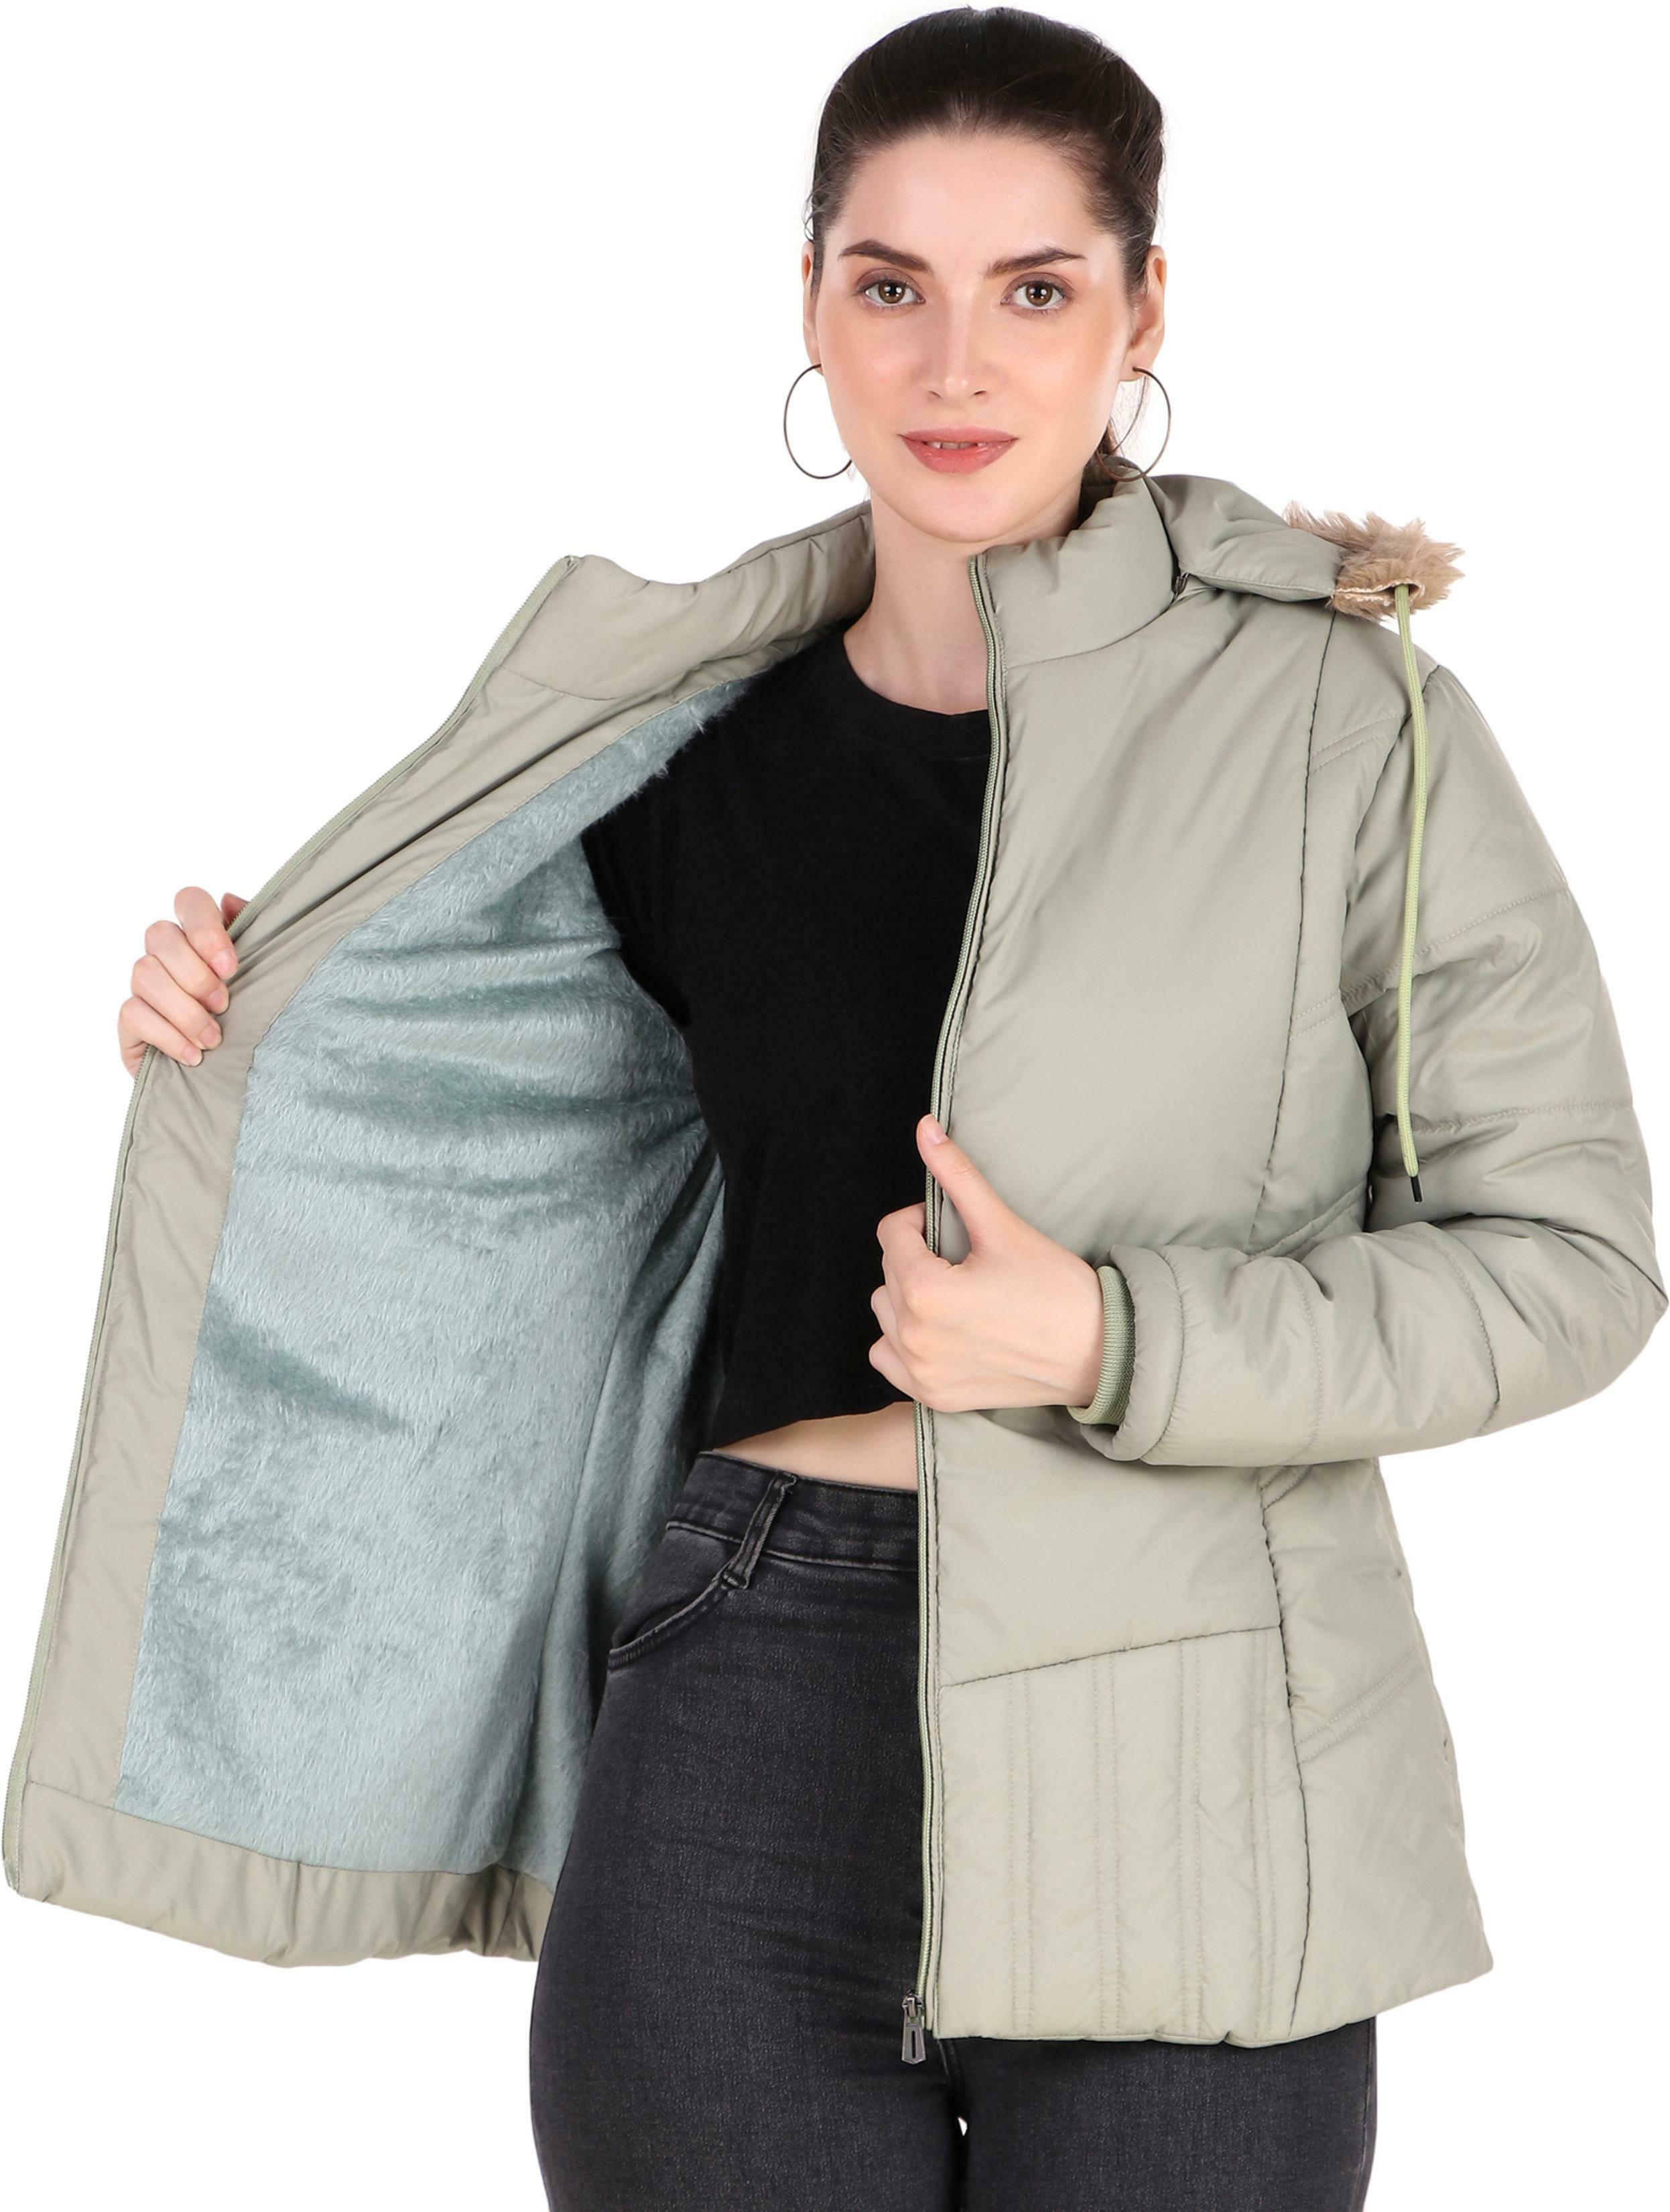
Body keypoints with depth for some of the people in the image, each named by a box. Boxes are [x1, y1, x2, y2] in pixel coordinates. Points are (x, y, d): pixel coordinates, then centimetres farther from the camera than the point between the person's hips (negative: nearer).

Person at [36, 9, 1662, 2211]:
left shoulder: (1336, 714, -4)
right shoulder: (695, 765, 7)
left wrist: (1118, 1346, -13)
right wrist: (249, 1018, 9)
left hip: (1179, 1789, -2)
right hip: (748, 1774, 3)